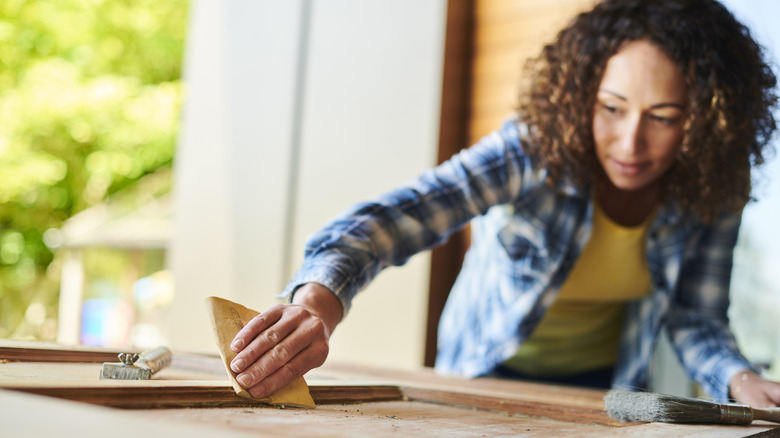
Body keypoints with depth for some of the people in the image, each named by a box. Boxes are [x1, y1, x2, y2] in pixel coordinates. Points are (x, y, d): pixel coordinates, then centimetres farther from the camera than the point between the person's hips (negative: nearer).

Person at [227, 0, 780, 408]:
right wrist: (317, 300, -63)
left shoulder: (713, 189, -16)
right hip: (492, 371, -2)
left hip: (604, 386, 3)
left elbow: (697, 319, -9)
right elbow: (398, 216, -44)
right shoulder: (535, 150, -30)